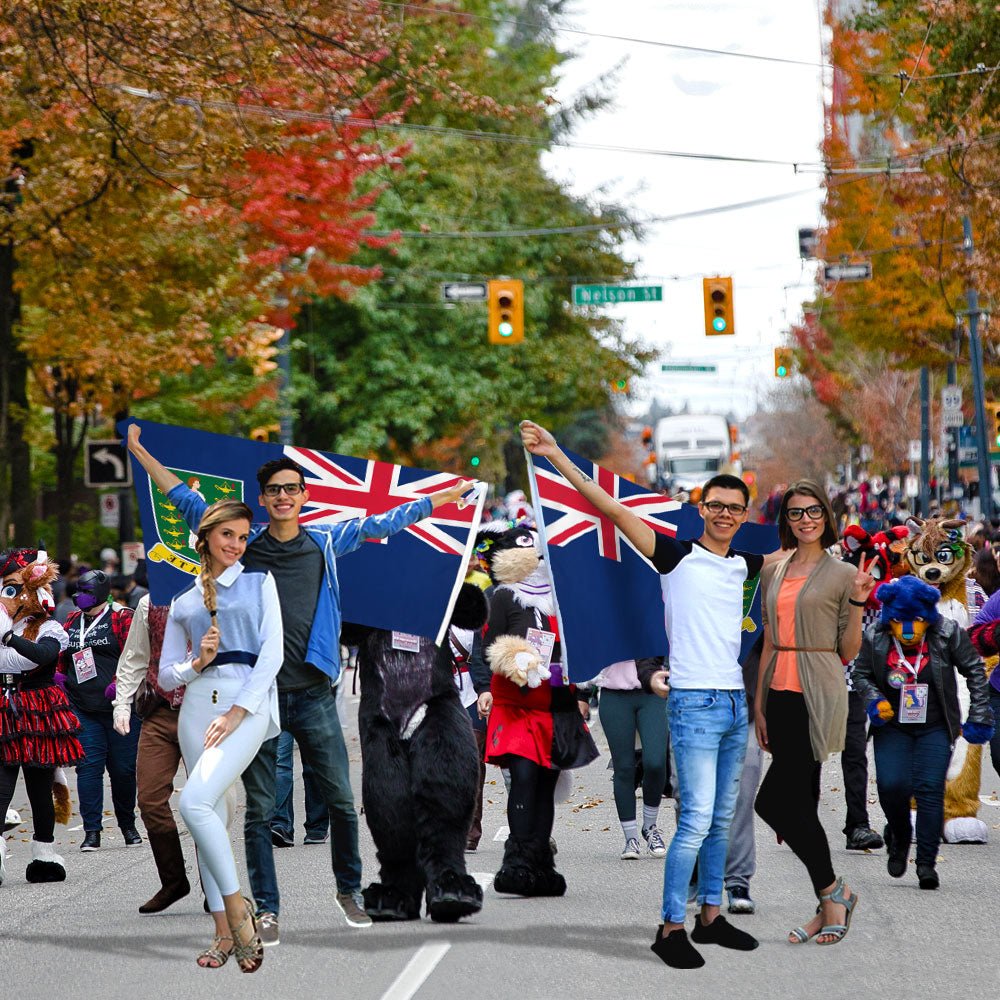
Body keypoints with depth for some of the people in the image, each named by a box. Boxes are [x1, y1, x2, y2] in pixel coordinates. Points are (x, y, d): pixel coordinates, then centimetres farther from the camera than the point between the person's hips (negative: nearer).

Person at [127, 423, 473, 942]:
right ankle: (266, 910, 7)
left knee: (342, 801, 2)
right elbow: (186, 501, 12)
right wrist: (138, 451, 11)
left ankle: (349, 890, 21)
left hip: (312, 694, 0)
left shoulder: (326, 541, 8)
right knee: (259, 810, 2)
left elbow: (384, 521, 15)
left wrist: (454, 493, 19)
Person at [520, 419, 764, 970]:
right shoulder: (678, 555, -3)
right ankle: (670, 928, -7)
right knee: (697, 819, -12)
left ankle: (710, 917, 20)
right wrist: (557, 457, -13)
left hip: (735, 702, 6)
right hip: (694, 702, -6)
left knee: (722, 819, 12)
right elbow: (611, 508, -8)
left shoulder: (744, 565, 12)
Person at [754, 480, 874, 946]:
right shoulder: (773, 572, 13)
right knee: (801, 802, 6)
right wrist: (759, 704, 12)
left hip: (817, 697, -6)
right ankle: (829, 905, 13)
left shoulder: (842, 574, -2)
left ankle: (833, 891, -1)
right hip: (781, 693, 6)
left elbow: (848, 652, -1)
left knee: (773, 799, -14)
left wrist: (858, 601, -13)